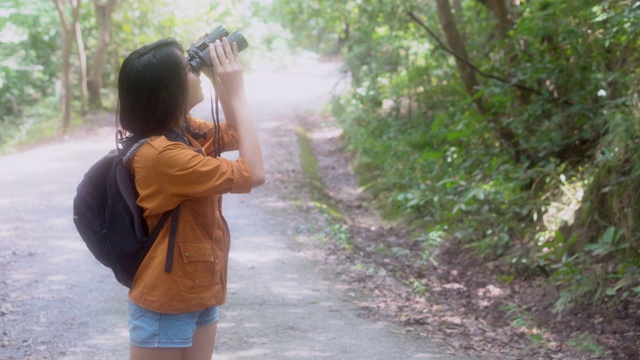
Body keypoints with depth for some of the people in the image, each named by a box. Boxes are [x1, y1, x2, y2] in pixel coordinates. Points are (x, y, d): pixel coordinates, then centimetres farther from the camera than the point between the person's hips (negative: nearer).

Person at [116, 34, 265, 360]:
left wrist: (217, 80, 2)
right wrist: (237, 92, -22)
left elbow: (234, 136, 18)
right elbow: (252, 174, -25)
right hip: (165, 304, -9)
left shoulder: (184, 130, 1)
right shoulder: (160, 153, -26)